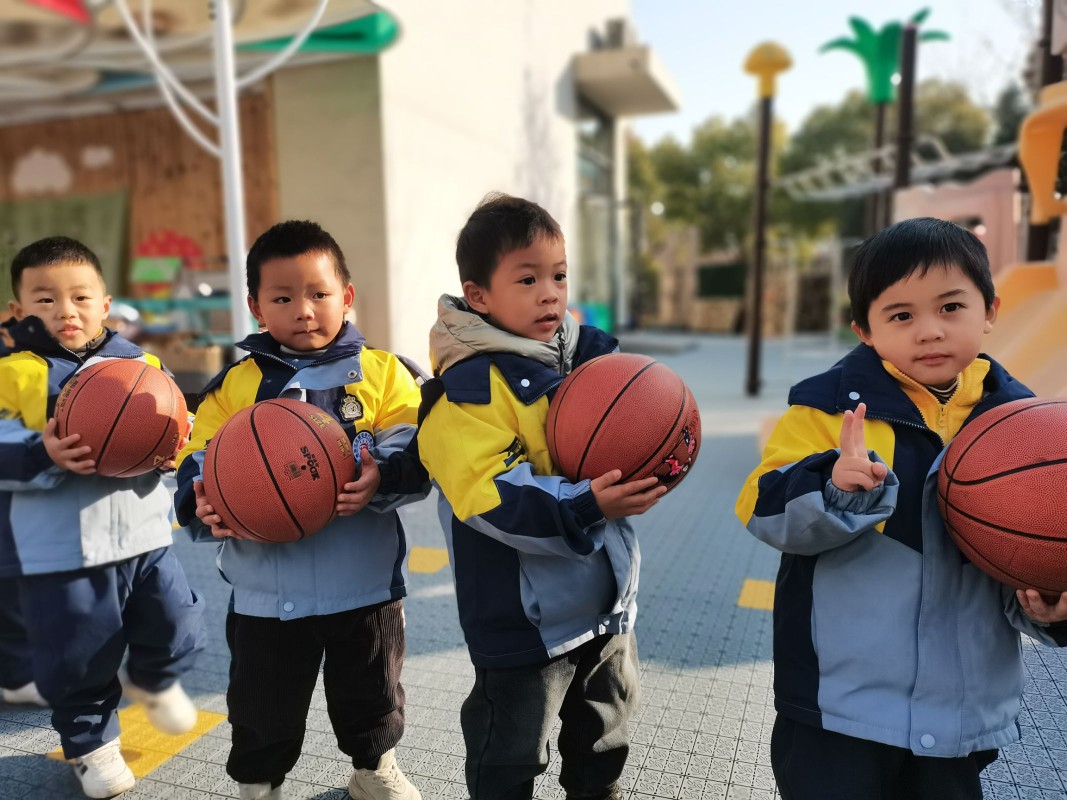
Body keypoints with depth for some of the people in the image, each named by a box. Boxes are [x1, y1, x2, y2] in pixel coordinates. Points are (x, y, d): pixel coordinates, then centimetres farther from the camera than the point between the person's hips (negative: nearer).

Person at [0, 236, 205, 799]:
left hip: (144, 536, 3)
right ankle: (90, 743, 37)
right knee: (77, 660, 11)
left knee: (177, 629, 11)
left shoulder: (141, 365, 4)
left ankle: (152, 681, 45)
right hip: (60, 552, -2)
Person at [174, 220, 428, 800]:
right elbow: (197, 463, 1)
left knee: (370, 692, 21)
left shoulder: (380, 371, -4)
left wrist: (382, 478, -31)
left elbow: (412, 452, -11)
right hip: (265, 591, 1)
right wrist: (203, 504, -19)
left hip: (365, 582, 0)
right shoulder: (235, 384, 1)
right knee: (264, 707, 17)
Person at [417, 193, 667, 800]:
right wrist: (585, 506, -36)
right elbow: (488, 495, -28)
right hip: (524, 617, -6)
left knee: (605, 735, 29)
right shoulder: (470, 387, -20)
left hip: (607, 600, 7)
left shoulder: (586, 356, 0)